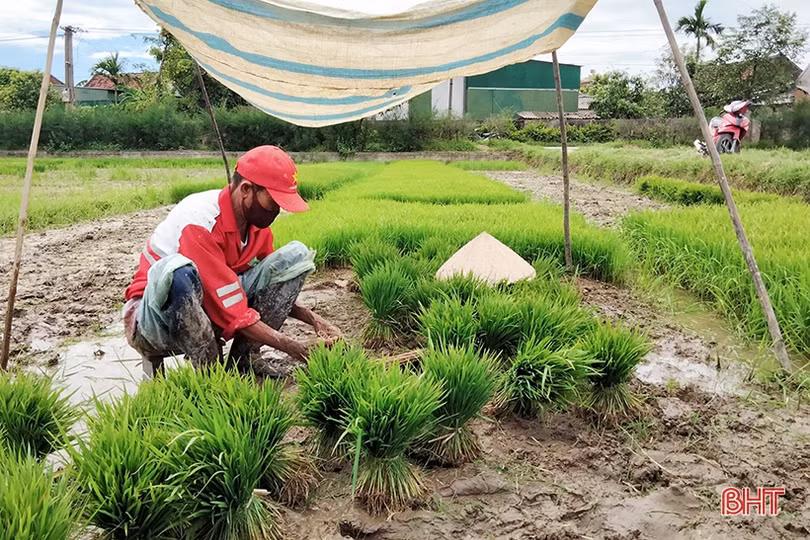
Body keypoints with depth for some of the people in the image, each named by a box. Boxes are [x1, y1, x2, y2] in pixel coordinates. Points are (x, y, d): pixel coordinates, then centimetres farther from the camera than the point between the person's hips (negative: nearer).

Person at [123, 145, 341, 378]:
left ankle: (243, 360, -9)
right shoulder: (200, 223, -28)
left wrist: (312, 319, -8)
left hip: (209, 311, 7)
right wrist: (296, 349, -28)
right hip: (154, 319, -7)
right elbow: (232, 313, -29)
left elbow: (272, 285, 9)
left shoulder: (256, 220, -4)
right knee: (177, 271, -43)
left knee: (297, 255, -7)